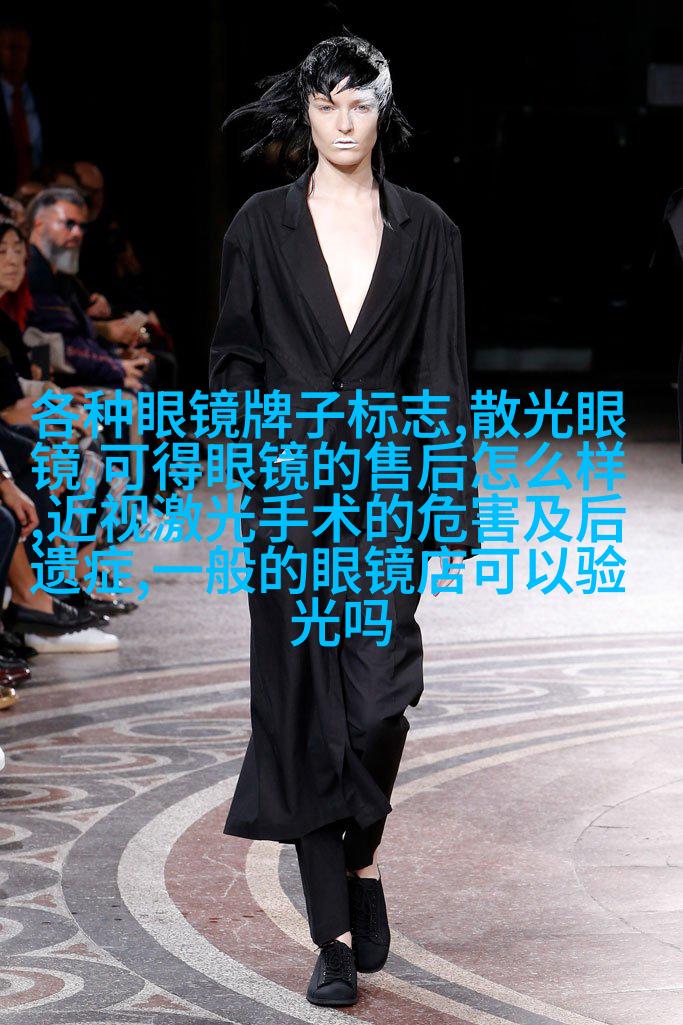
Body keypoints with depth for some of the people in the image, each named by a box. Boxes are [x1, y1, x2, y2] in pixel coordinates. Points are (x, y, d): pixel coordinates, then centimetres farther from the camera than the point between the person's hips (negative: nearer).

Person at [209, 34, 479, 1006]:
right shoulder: (263, 225, 6)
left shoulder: (425, 230, 6)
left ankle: (363, 855, 16)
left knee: (380, 690, -14)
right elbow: (232, 356, 9)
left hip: (387, 486, 0)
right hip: (292, 493, 1)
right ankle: (336, 935, 5)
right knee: (304, 698, -1)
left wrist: (455, 510, -1)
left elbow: (442, 374, 4)